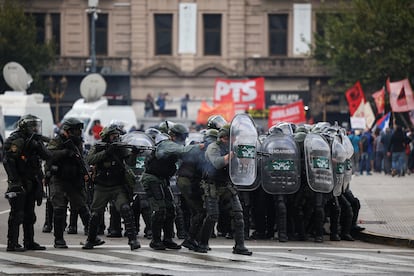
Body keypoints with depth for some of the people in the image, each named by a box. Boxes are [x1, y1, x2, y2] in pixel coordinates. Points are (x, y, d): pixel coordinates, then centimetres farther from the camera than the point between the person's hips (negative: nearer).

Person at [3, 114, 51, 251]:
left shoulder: (34, 140, 12)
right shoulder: (15, 140, -10)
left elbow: (47, 156, 3)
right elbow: (7, 161, -16)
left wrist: (39, 145, -14)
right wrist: (15, 180, -20)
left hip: (31, 183, 8)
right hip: (18, 183, -8)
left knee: (29, 214, 13)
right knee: (17, 214, -8)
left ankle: (29, 242, 19)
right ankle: (12, 244, -7)